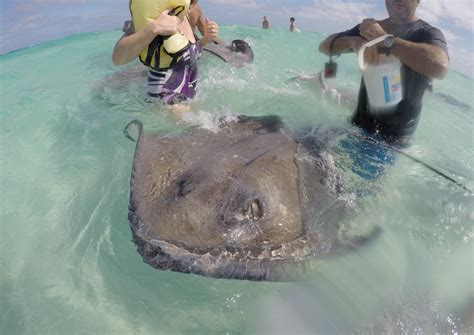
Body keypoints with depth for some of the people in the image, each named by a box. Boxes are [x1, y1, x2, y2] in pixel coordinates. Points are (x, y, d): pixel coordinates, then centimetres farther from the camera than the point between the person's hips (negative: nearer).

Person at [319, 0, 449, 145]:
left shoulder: (428, 33, -7)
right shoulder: (371, 27, 7)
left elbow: (440, 67, -30)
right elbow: (325, 46, -1)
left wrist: (385, 40, -28)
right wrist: (354, 41, -22)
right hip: (359, 124, 5)